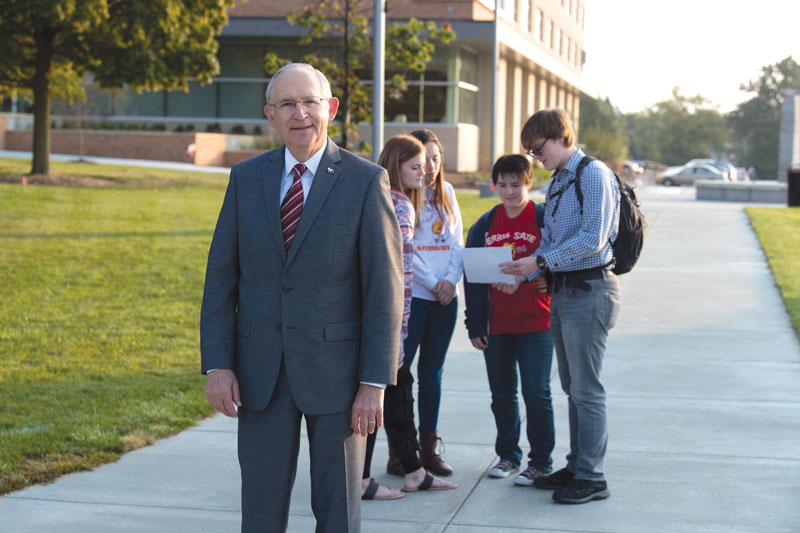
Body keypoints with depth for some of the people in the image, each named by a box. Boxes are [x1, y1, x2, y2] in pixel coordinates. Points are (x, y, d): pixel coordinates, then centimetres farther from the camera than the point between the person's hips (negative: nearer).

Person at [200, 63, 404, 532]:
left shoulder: (366, 181, -5)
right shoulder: (246, 179, 6)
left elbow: (386, 286, -7)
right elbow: (221, 277, 6)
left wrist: (375, 382, -11)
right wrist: (217, 364, -3)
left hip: (336, 368, -3)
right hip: (261, 373, 3)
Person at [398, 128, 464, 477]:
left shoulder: (446, 192, 12)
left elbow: (456, 242, 10)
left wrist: (451, 279, -6)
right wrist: (432, 283, -12)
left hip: (445, 297, 6)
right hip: (410, 294, -6)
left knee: (432, 372, 10)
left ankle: (429, 450, 16)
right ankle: (398, 454, 0)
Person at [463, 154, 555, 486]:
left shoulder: (545, 219, -4)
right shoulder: (484, 225, 8)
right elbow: (472, 278, 9)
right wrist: (475, 325, 5)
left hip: (536, 322, -4)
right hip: (496, 325, 4)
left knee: (536, 394, -3)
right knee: (502, 395, 12)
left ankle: (541, 462, 8)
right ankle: (508, 455, 26)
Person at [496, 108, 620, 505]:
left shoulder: (594, 175, -12)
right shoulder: (557, 181, 16)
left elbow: (592, 238, -20)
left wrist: (539, 262, -20)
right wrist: (523, 275, 4)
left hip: (589, 289, -9)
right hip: (562, 290, 9)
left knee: (586, 389, -4)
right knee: (572, 387, 15)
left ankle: (591, 477, 4)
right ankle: (576, 467, 24)